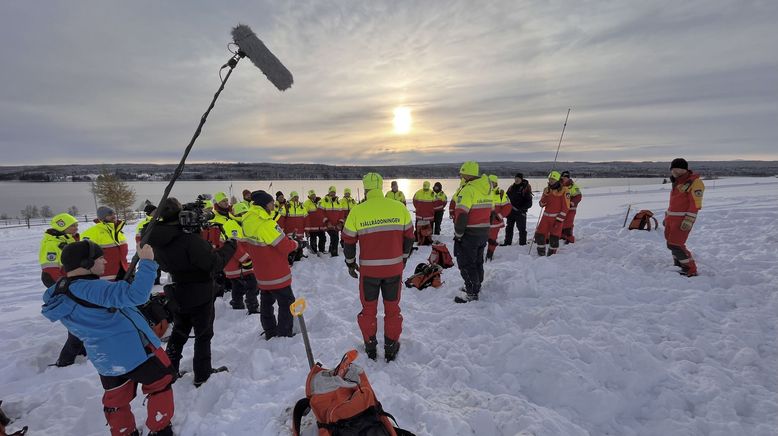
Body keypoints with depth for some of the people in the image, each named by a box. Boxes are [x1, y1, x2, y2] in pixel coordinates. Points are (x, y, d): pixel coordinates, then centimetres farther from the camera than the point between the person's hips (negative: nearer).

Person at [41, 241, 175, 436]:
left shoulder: (58, 293, 0)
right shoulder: (91, 289, -27)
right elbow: (136, 295, -40)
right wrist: (147, 262, -33)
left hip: (106, 361, 8)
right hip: (136, 351, -7)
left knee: (116, 399, 25)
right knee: (160, 383, 15)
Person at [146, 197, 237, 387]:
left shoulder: (157, 241, -6)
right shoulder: (190, 239, -30)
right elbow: (214, 263, -26)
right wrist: (230, 246, -12)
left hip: (177, 295, 7)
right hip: (200, 295, -7)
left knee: (179, 332, 25)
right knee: (203, 334, 12)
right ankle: (202, 375, 23)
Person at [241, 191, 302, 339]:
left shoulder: (247, 221, 0)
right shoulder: (266, 224, -26)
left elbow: (244, 244, 11)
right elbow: (285, 246, -22)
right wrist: (295, 243, -2)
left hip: (261, 273, 9)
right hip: (277, 275, -9)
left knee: (266, 303, 19)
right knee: (287, 303, 5)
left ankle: (270, 333, 32)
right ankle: (284, 335, 12)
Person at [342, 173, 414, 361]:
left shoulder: (357, 211, -9)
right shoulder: (400, 208, -5)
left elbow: (348, 241, -1)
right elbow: (409, 237, 4)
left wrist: (350, 264, 15)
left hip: (368, 270, -1)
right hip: (394, 268, 1)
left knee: (368, 309, 18)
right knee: (392, 308, 17)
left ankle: (370, 347, 30)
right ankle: (391, 348, 29)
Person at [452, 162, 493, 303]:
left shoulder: (468, 189, -19)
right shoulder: (487, 188, 8)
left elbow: (461, 214, -25)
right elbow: (490, 210, 15)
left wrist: (458, 234, -16)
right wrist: (485, 227, 20)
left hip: (469, 233, -9)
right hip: (484, 233, 9)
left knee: (466, 263, 2)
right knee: (477, 261, 20)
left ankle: (471, 293, 7)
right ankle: (476, 287, 33)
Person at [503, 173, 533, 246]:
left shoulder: (526, 188, -6)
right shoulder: (511, 187, 10)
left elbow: (529, 202, -9)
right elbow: (507, 197, 20)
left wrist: (522, 208, -20)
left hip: (520, 212, -6)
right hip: (510, 210, 6)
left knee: (521, 228, 0)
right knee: (509, 227, 11)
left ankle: (523, 242, 9)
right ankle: (507, 242, 20)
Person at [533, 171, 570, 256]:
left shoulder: (564, 190, -7)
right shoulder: (547, 190, 8)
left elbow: (565, 207, -9)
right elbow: (542, 204, 8)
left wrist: (559, 219, -14)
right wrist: (545, 197, -12)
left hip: (557, 217, -4)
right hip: (546, 216, 5)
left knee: (554, 238, -3)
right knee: (539, 234, 1)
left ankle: (551, 255, 16)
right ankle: (541, 253, 18)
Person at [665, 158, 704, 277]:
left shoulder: (694, 182, -11)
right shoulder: (677, 183, 16)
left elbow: (695, 204, -17)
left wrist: (688, 220, -23)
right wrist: (667, 216, 23)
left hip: (683, 219, -9)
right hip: (671, 218, 9)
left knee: (675, 245, -11)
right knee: (671, 242, 16)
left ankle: (690, 270, 1)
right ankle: (678, 265, 33)